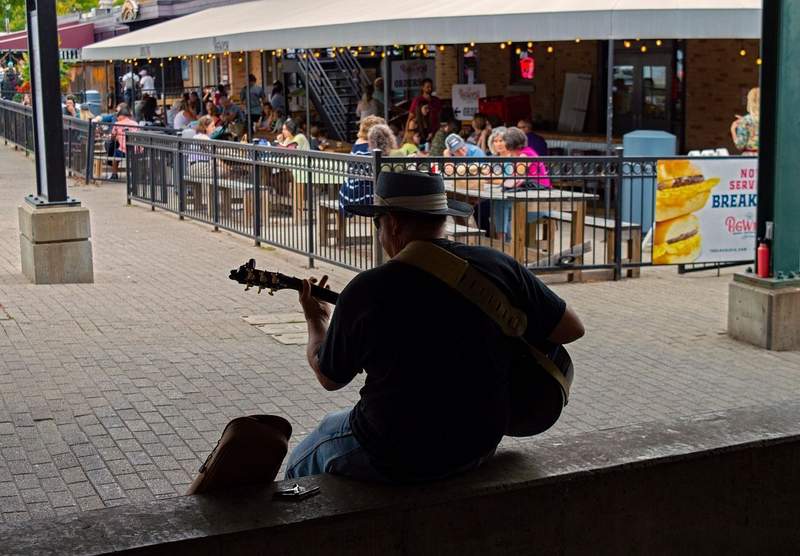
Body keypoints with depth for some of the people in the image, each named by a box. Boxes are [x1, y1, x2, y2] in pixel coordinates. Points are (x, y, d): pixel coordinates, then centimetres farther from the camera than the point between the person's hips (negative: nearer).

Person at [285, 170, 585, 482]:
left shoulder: (366, 290, -19)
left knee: (301, 464, 26)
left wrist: (317, 320, 17)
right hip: (480, 447, 5)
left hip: (395, 461, -5)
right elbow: (572, 328, -1)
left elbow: (328, 378, -2)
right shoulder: (500, 267, -11)